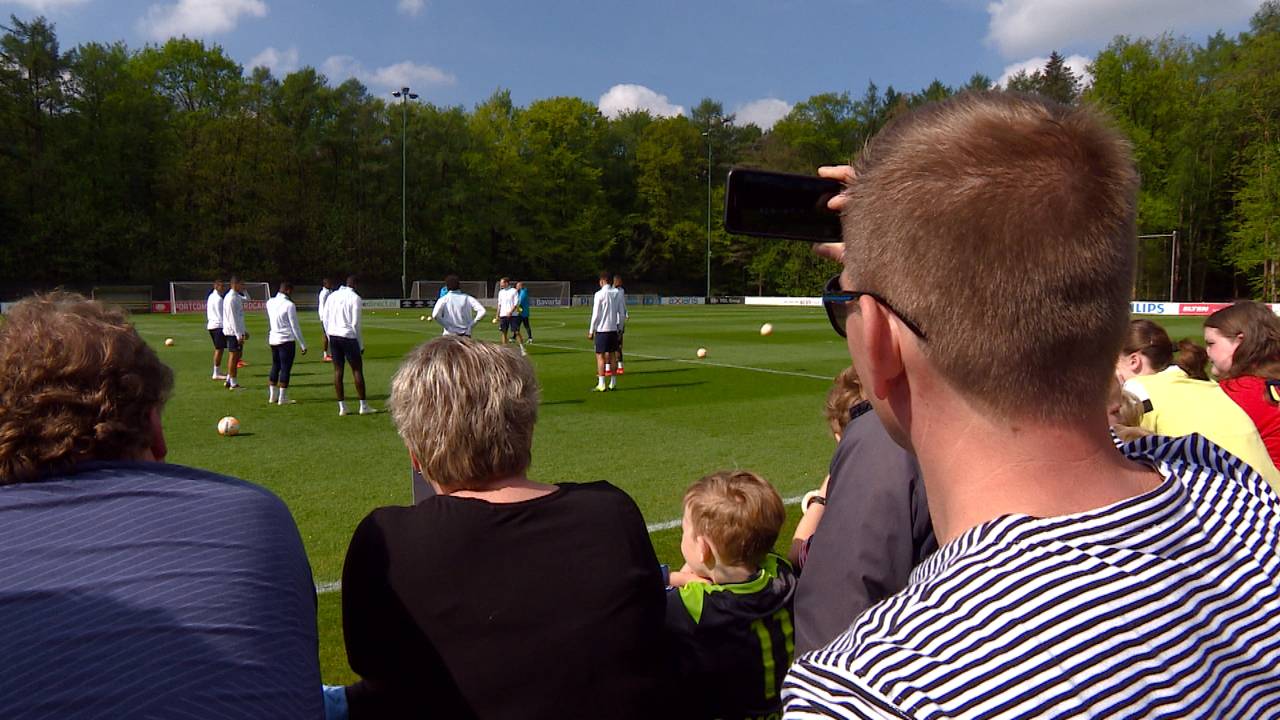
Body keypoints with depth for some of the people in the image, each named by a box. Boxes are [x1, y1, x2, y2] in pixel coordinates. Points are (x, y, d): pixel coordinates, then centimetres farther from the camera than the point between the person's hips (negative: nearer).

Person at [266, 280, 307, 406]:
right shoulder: (289, 305, -13)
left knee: (275, 367, 16)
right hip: (286, 340, -7)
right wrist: (303, 344, -6)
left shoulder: (270, 302, 6)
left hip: (273, 339, 7)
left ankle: (272, 395, 20)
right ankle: (282, 398, 1)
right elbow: (295, 326, -10)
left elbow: (269, 322, 14)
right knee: (285, 368, -1)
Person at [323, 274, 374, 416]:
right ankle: (363, 406, 3)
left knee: (338, 371, 6)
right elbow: (356, 323, -9)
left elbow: (326, 320, 10)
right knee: (357, 370, 2)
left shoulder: (332, 296, 10)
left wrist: (330, 338, 18)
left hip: (333, 336, 5)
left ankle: (342, 407, 8)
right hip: (348, 336, -5)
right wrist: (361, 345, -2)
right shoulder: (355, 298, -6)